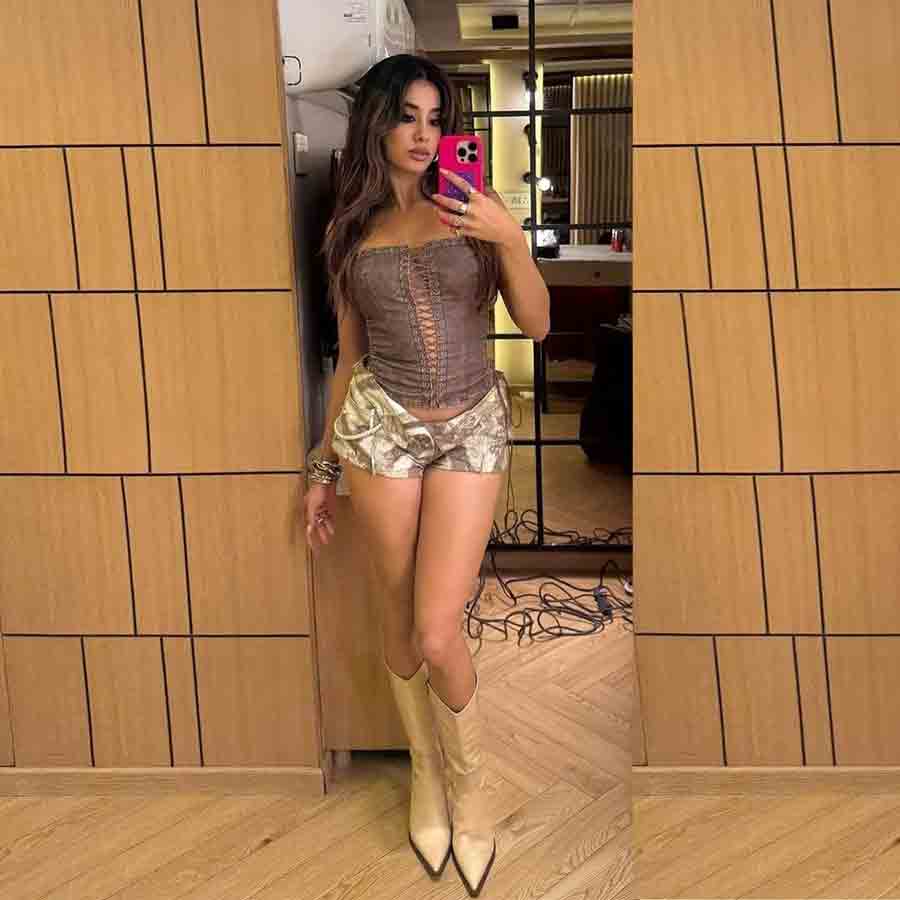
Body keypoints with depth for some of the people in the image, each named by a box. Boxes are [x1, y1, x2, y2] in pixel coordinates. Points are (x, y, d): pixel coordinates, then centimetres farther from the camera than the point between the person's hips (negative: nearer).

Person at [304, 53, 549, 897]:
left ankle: (468, 777, 23)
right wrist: (323, 466, 12)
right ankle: (426, 770, 33)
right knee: (399, 620, 8)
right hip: (380, 424, 2)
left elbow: (535, 324, -2)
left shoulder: (471, 208, 3)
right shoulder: (351, 231, 9)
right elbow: (350, 355, 12)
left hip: (473, 426, -2)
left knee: (437, 633, -6)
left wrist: (512, 239, -19)